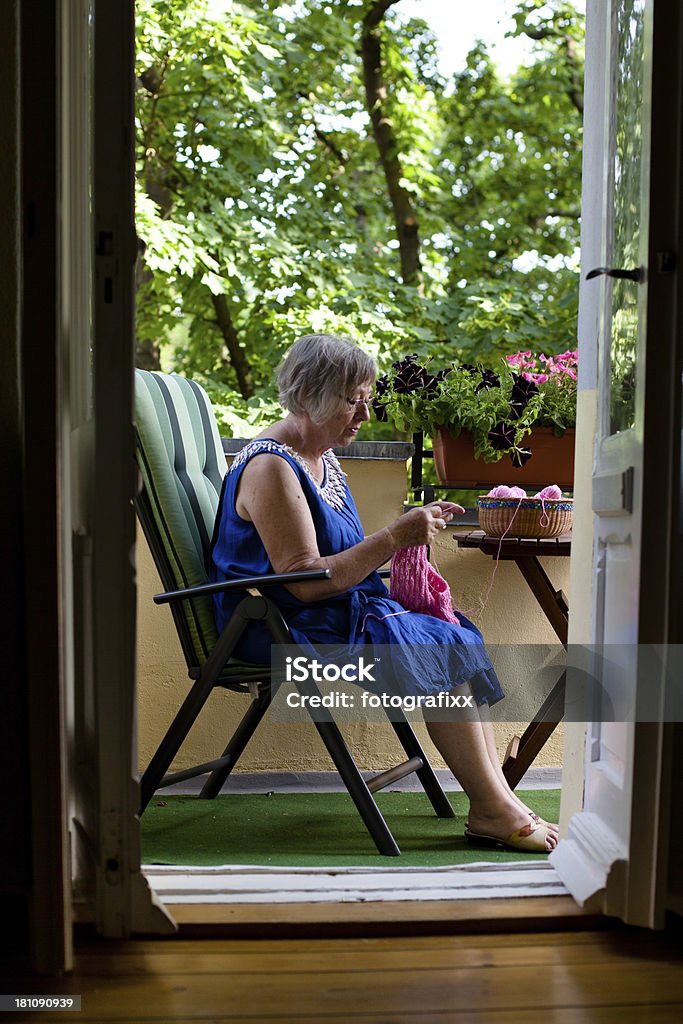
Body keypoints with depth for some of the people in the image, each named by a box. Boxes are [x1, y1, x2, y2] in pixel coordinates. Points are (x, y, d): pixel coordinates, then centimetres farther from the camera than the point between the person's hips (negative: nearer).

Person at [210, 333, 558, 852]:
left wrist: (409, 530, 2)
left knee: (460, 636, -6)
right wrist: (393, 537, -21)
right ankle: (491, 809, -6)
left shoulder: (322, 458, 13)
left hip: (344, 609, 9)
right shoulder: (270, 467, -17)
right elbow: (306, 581, -23)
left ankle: (497, 799, -5)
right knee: (444, 650, -17)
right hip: (284, 627, -9)